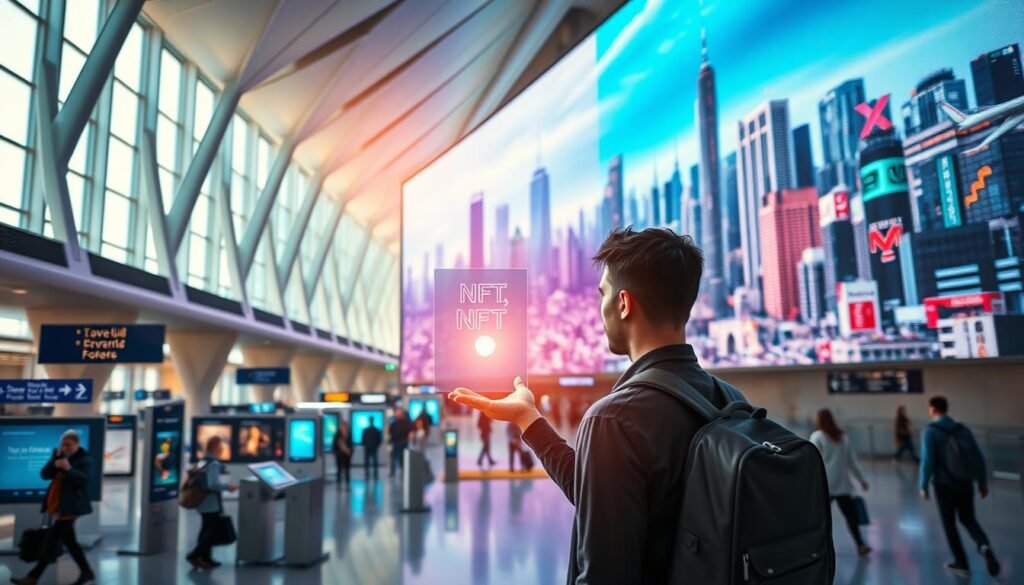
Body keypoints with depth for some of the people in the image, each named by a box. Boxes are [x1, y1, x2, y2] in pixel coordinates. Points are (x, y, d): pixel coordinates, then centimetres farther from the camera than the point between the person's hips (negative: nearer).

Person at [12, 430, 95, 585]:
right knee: (68, 539, 12)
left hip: (69, 507, -8)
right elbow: (44, 475, 3)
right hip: (58, 506, 8)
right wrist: (54, 462, -14)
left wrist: (69, 469, -34)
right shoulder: (59, 457, 12)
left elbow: (85, 479, -21)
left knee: (52, 539, -7)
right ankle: (86, 572, 21)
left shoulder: (84, 459, -8)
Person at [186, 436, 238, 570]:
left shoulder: (203, 461, 10)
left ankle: (205, 558, 20)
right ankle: (195, 556, -4)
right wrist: (227, 487, -14)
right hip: (211, 504, -9)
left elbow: (204, 481, 15)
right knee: (211, 531, -1)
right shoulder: (213, 463, -18)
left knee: (206, 530, 15)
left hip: (203, 503, 9)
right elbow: (212, 485, -25)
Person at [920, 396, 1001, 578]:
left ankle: (961, 564, 19)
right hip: (966, 483, 4)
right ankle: (985, 546, -7)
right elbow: (978, 458, 3)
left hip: (944, 485, -4)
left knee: (949, 524, 12)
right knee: (968, 519, 20)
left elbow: (927, 461, -17)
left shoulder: (930, 431, -11)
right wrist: (982, 482, 13)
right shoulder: (963, 429, 2)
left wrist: (924, 486, -7)